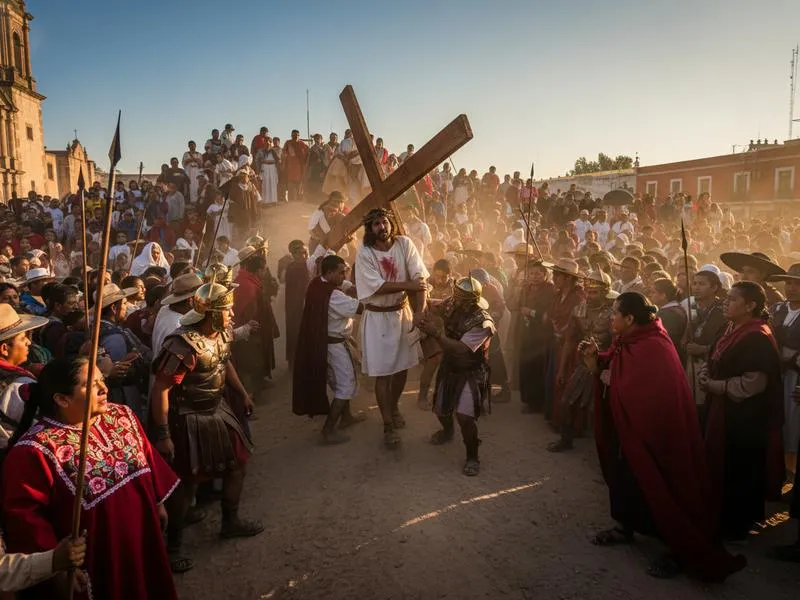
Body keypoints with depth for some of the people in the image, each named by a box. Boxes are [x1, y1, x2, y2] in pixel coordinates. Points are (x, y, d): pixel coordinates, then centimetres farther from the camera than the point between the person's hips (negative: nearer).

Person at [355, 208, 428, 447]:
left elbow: (419, 279, -12)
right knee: (382, 372, 1)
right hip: (377, 317, -3)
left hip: (402, 312, 3)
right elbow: (377, 286, -18)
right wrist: (408, 286, -20)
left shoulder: (404, 244, -6)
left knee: (402, 367, 15)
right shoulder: (364, 253, -12)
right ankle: (388, 426, 13)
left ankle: (393, 407, 42)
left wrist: (420, 315, -19)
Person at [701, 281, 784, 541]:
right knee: (724, 465, 16)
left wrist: (714, 385, -18)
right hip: (726, 410, 8)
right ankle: (727, 515, 32)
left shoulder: (758, 338, -20)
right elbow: (717, 364, 18)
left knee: (740, 469, 6)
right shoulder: (733, 330, 8)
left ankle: (739, 523, 22)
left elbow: (753, 383, -25)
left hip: (745, 415, -8)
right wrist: (706, 375, -2)